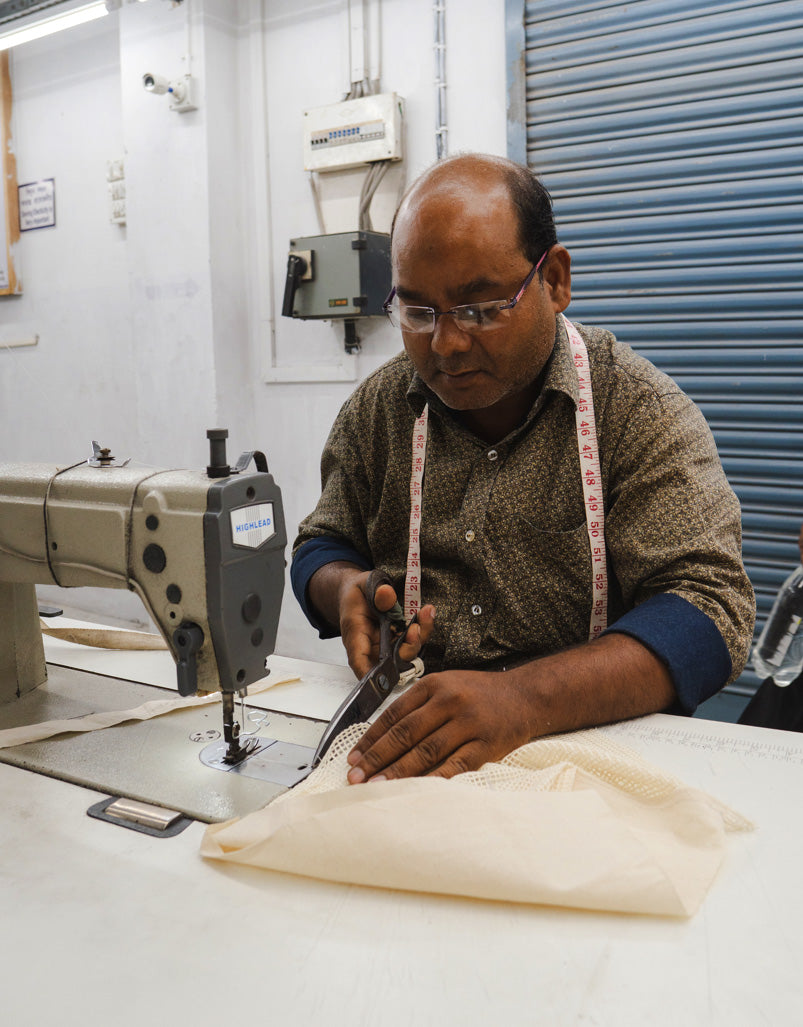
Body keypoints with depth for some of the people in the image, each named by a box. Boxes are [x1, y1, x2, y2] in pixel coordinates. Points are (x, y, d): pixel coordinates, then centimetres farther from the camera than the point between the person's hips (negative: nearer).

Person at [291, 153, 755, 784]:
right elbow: (321, 545, 15)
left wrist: (523, 698, -32)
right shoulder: (378, 409, 4)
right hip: (399, 747, 2)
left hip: (595, 752, -1)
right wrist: (345, 589, -11)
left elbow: (710, 606, -16)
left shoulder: (641, 411, -8)